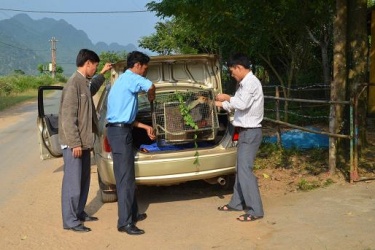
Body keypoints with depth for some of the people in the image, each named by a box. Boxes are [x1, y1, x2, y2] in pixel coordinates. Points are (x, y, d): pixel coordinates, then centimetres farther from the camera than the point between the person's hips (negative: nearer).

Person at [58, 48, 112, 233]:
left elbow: (92, 90, 40)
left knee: (83, 180, 16)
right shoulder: (74, 83, -18)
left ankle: (79, 212, 29)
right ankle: (70, 221, 4)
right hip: (74, 143, -10)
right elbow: (68, 116, -22)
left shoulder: (84, 82, 12)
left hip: (83, 141, 10)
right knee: (73, 182, -4)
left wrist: (103, 74, 44)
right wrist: (75, 143, -22)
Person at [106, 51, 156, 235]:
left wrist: (145, 127, 22)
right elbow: (151, 86, -30)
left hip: (120, 130, 11)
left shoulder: (124, 80, 22)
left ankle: (132, 214, 27)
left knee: (127, 176, 17)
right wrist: (151, 97, -7)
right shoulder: (131, 78, -8)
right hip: (120, 132, -10)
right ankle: (125, 223, -4)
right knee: (125, 178, -8)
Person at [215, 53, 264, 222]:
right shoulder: (245, 83, 14)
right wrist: (222, 104, 16)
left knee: (245, 170, -10)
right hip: (245, 131, 10)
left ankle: (255, 210, -6)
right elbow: (237, 106, 20)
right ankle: (237, 203, 27)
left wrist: (227, 98, -13)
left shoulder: (251, 82, -16)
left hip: (250, 132, -10)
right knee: (240, 169, 16)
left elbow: (242, 104, -27)